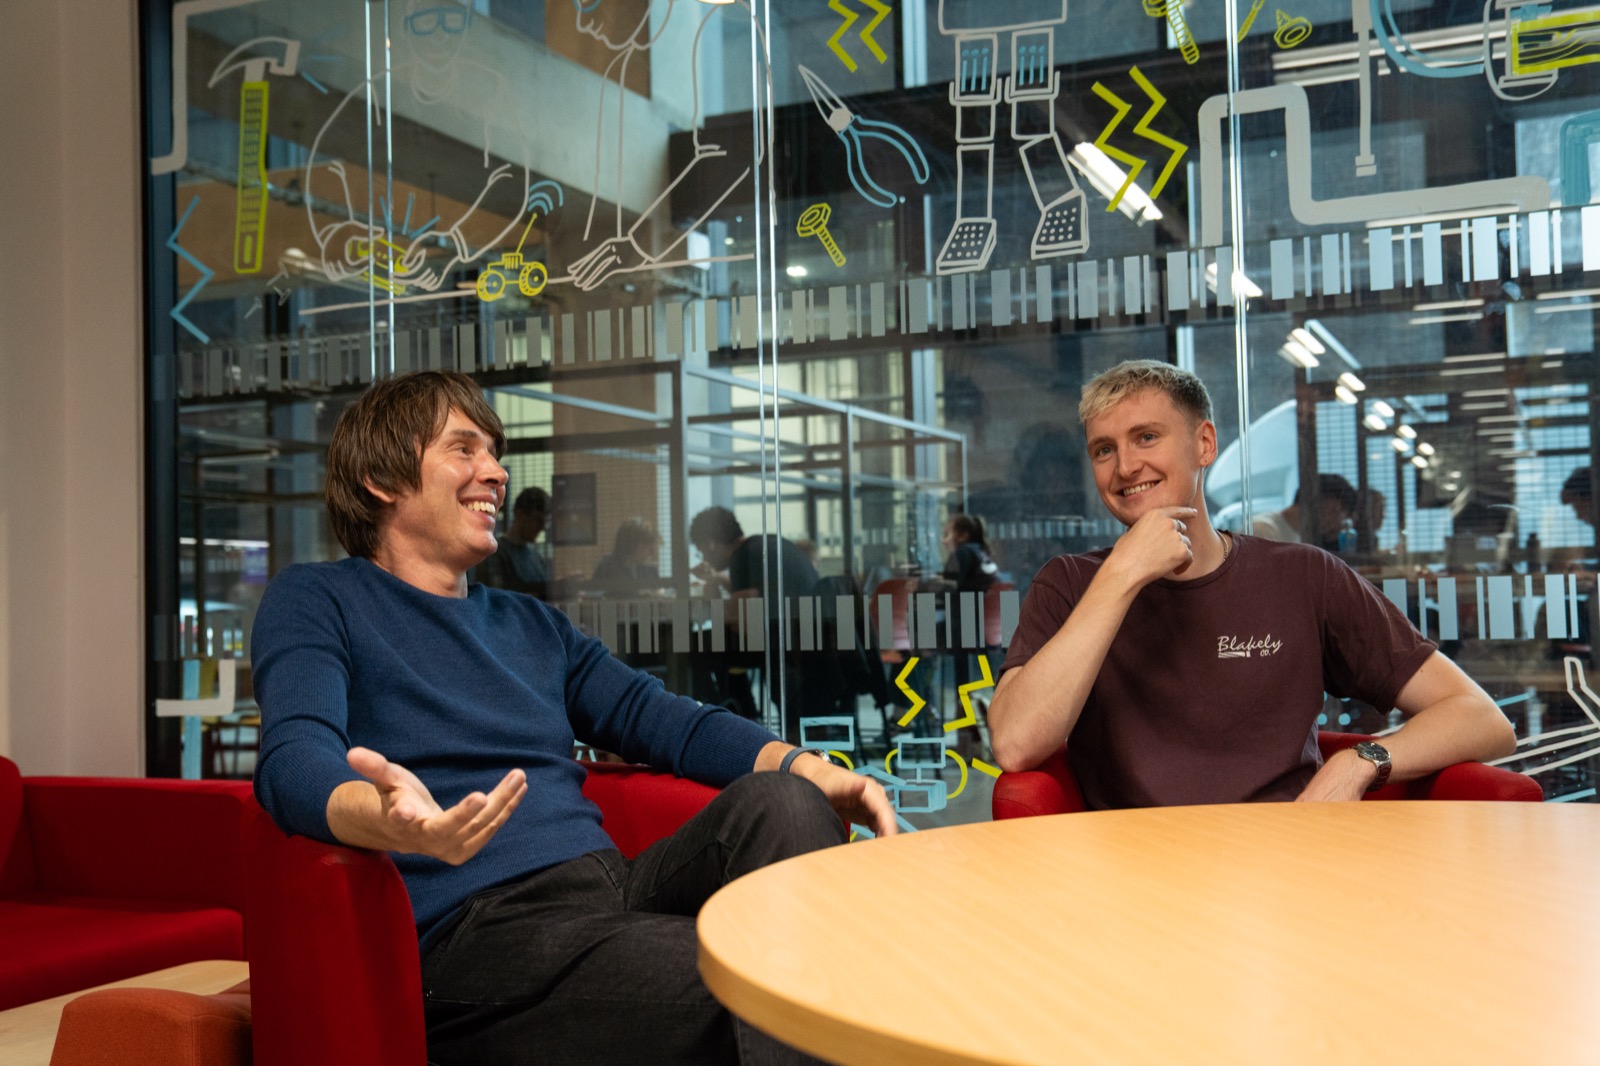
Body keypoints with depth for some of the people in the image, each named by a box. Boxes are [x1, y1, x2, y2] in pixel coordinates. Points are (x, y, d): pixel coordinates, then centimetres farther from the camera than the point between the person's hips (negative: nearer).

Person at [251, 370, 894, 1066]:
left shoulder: (533, 625, 28)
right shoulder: (314, 602, 7)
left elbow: (659, 718, 17)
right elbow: (295, 760, -12)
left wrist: (809, 770, -2)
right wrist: (392, 823, -37)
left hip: (613, 887, 7)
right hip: (471, 926, -7)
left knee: (778, 802, -22)